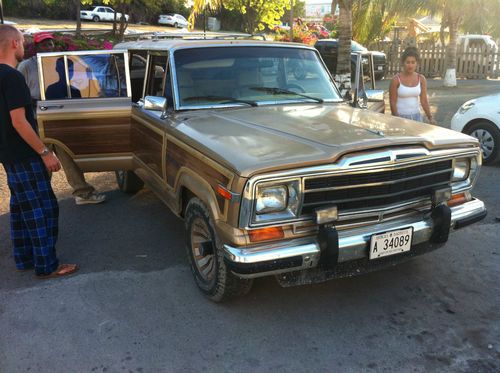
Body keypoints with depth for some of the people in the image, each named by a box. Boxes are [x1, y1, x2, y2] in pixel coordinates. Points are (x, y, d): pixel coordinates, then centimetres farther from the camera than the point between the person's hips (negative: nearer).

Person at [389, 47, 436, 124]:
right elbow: (393, 102, -8)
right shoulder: (396, 79, -8)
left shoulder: (421, 79, 3)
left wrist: (430, 117, -7)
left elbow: (424, 100, 2)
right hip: (401, 117, -3)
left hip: (416, 116, 3)